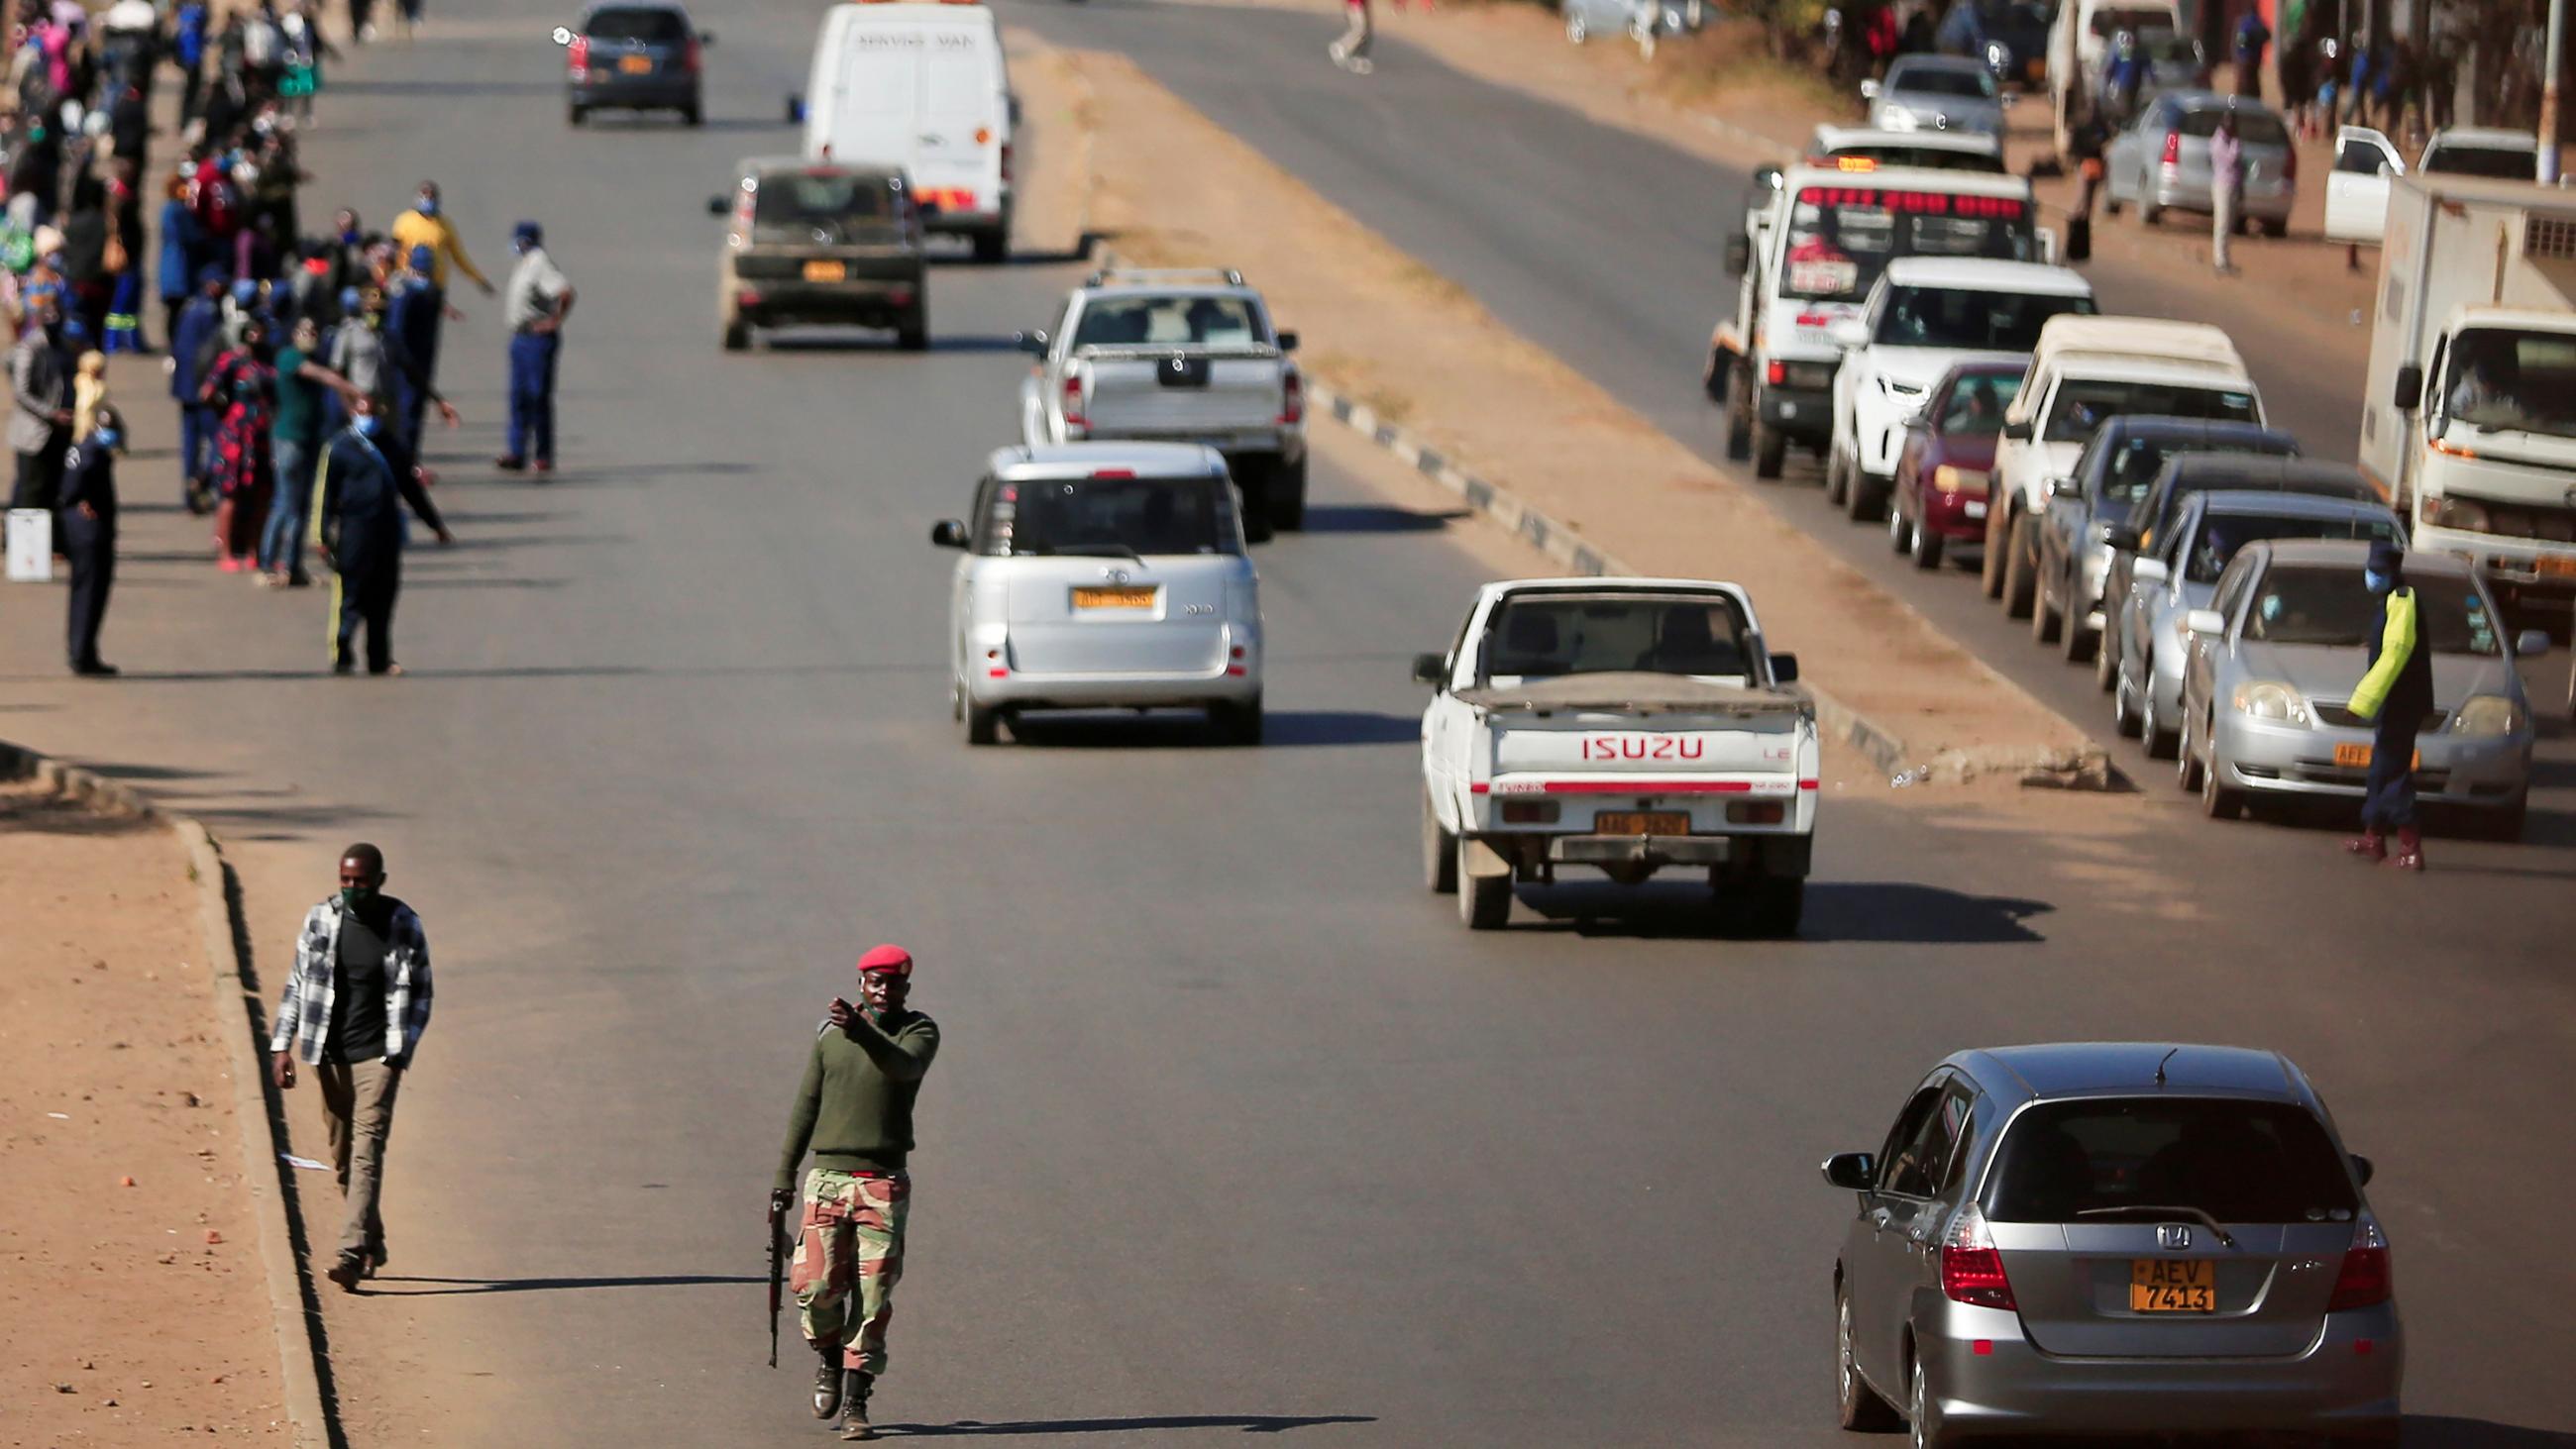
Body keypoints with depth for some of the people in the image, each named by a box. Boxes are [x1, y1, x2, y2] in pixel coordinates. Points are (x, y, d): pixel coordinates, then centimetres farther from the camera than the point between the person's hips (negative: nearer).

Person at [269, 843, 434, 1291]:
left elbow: (420, 993, 1)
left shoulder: (403, 926, -4)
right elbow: (298, 984, 8)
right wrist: (282, 1045, 0)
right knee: (343, 1156, 11)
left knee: (367, 1152, -14)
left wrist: (402, 1050, -10)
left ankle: (351, 1252, -22)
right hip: (329, 1055, 4)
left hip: (378, 1056, -4)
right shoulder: (320, 920, 2)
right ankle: (373, 1242, 27)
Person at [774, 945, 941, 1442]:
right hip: (828, 1177, 2)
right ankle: (828, 1358, 21)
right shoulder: (830, 1032, 10)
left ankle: (855, 1402, 2)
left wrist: (861, 1032, -38)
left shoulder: (919, 1032, 2)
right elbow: (807, 1102, 15)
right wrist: (784, 1172, 12)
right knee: (817, 1286, -9)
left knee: (874, 1296, -5)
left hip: (884, 1182, -2)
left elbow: (905, 1065, -21)